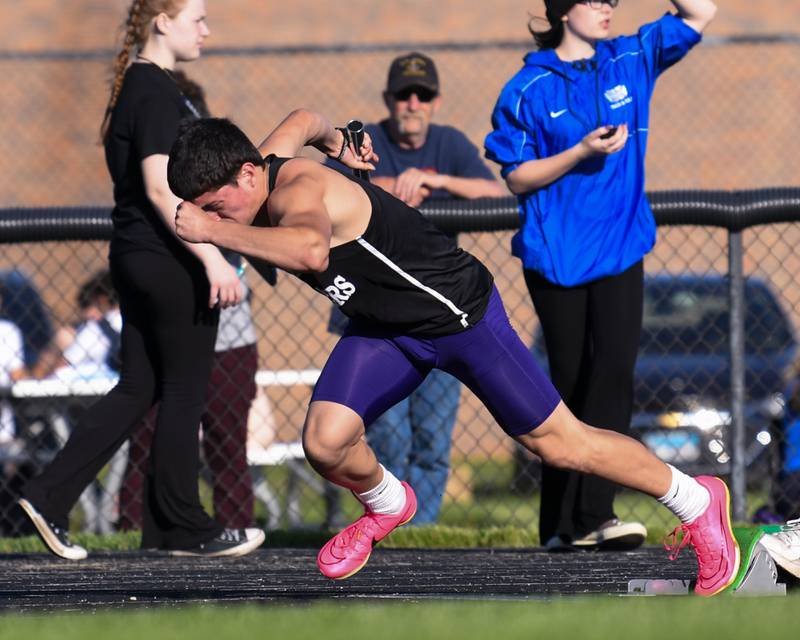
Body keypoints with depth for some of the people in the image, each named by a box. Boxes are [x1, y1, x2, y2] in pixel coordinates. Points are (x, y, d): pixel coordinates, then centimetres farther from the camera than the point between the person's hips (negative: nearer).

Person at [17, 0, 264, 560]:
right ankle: (185, 528, 8)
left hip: (136, 257, 10)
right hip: (169, 261, -10)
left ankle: (50, 497, 4)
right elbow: (161, 187, -22)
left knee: (137, 390, 11)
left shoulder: (136, 85, 16)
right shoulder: (156, 92, -15)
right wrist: (213, 259, -24)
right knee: (184, 391, 0)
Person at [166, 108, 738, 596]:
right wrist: (338, 141, 36)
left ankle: (697, 502, 23)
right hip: (385, 328, 7)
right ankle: (386, 505, 23)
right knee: (326, 444, -12)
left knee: (557, 442, 3)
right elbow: (303, 121, 15)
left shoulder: (299, 194, -35)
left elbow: (311, 250, -61)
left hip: (461, 312, -7)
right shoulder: (265, 169, -9)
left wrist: (214, 232, -56)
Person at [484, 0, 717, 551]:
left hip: (620, 251, 3)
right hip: (556, 255, -3)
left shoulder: (632, 60, 9)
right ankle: (561, 522, 10)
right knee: (571, 384, 1)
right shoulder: (529, 88, -3)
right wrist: (581, 152, -15)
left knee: (614, 372, -14)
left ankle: (593, 515, -18)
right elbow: (517, 177, -3)